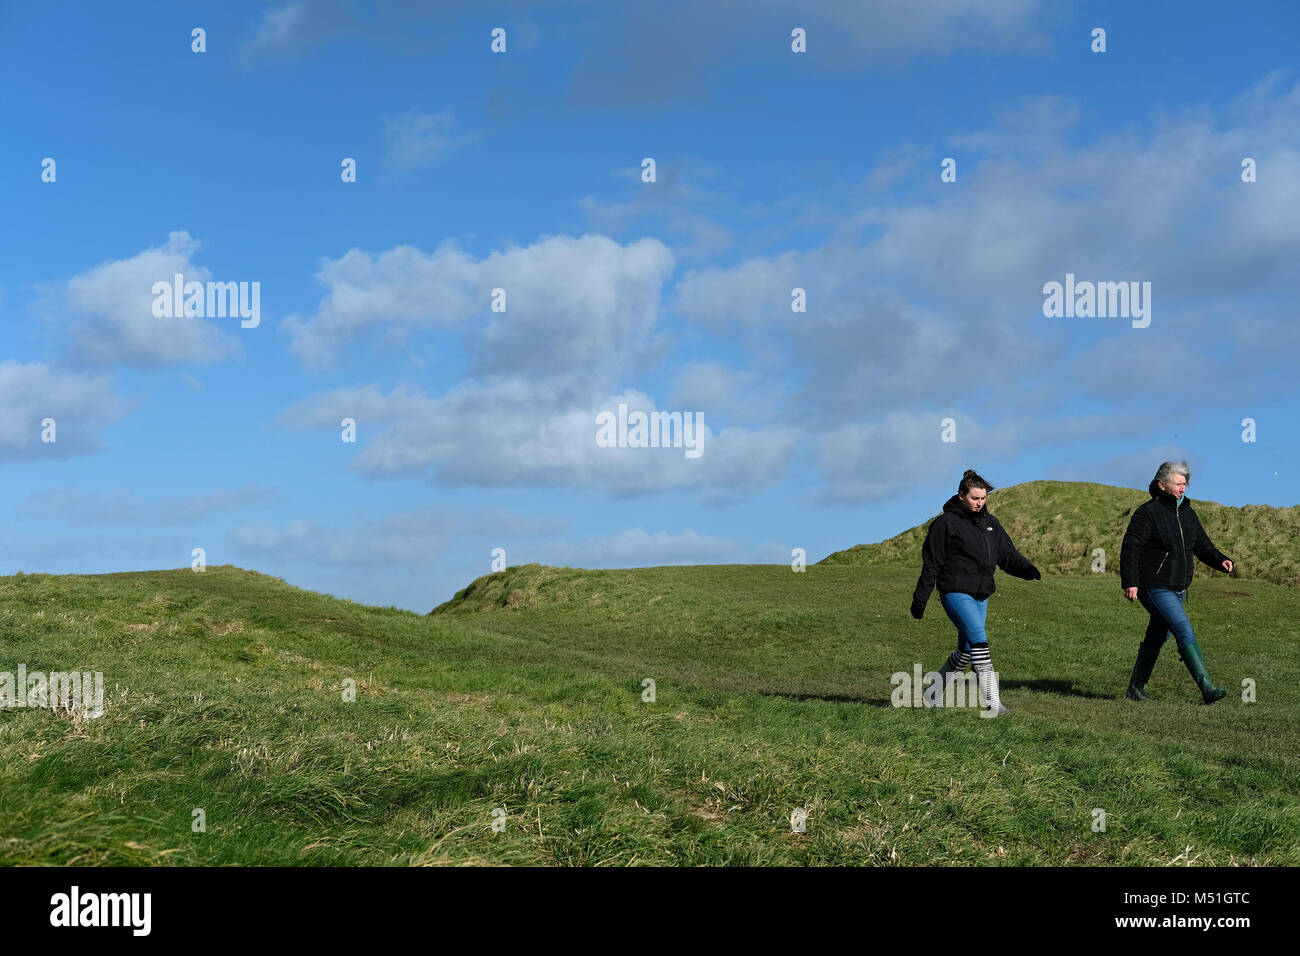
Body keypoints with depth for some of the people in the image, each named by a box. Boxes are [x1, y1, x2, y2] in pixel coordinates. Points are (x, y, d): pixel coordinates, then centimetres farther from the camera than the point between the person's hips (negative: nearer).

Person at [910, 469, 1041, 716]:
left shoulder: (990, 522, 14)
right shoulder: (946, 523, -5)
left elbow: (1007, 554, 13)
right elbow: (931, 564, -4)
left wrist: (1027, 569, -8)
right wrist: (920, 599, -4)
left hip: (981, 595, 7)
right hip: (955, 592, -7)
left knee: (966, 653, 10)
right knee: (979, 640, -19)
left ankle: (934, 694, 27)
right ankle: (992, 703, -21)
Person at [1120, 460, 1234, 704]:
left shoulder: (1188, 514, 12)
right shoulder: (1148, 513, -11)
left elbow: (1202, 546, 16)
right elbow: (1130, 547, -14)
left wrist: (1221, 560, -4)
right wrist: (1129, 582, -21)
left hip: (1178, 589, 8)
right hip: (1155, 589, -8)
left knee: (1157, 637, 14)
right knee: (1185, 631, -17)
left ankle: (1136, 688, 25)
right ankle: (1206, 688, -19)